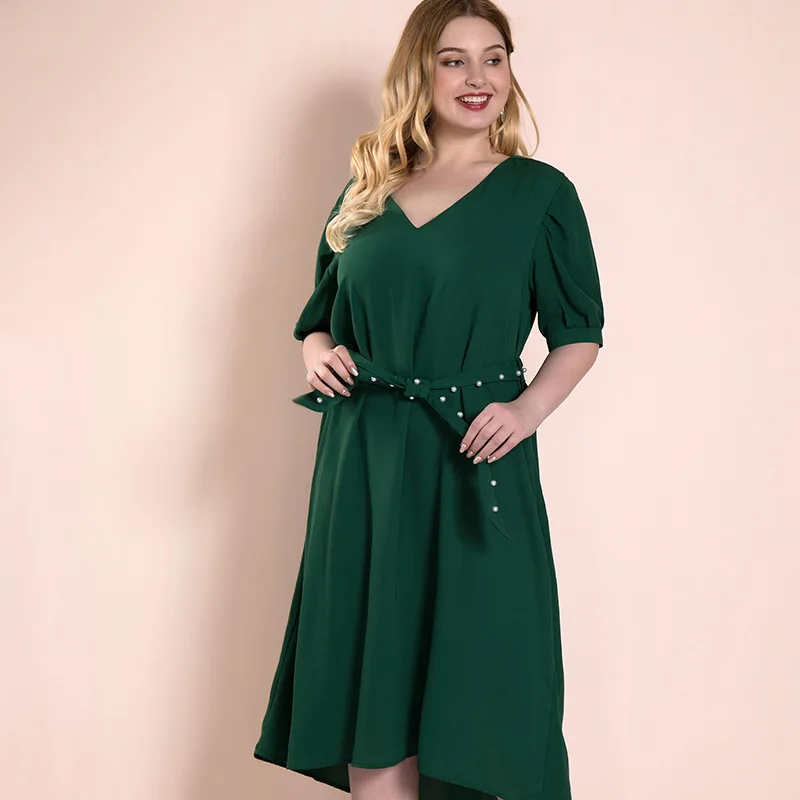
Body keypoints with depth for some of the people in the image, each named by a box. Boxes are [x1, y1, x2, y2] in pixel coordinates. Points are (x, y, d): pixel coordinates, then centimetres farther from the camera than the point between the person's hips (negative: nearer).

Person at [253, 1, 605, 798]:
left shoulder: (539, 191, 3)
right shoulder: (367, 187, 12)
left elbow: (580, 333, 5)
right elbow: (321, 309, 20)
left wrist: (529, 408, -12)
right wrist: (317, 353, -1)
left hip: (474, 464, -3)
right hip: (365, 463, 3)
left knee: (464, 667, 1)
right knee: (371, 704, 6)